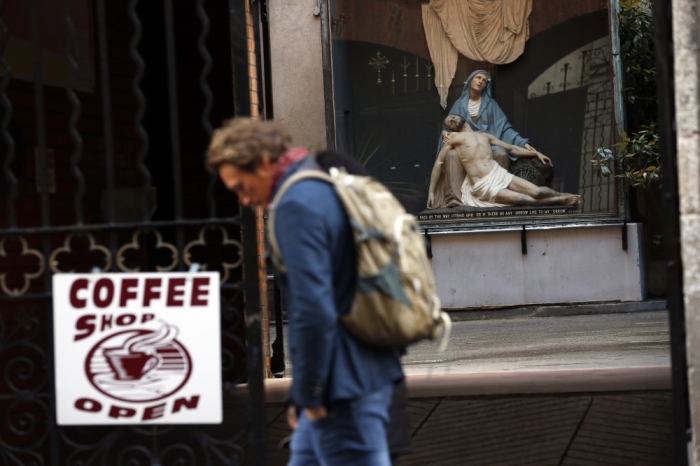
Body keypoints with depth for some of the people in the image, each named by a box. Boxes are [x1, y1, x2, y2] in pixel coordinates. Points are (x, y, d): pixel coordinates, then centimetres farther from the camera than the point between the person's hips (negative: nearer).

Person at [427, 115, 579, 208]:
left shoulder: (484, 136, 20)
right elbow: (439, 163, 3)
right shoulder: (453, 138, 5)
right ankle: (560, 200, 0)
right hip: (484, 187, -5)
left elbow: (511, 148, 24)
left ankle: (561, 195, 16)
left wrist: (535, 153, 19)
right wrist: (431, 192, -4)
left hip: (500, 174, 5)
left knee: (536, 192, -12)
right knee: (524, 200, -19)